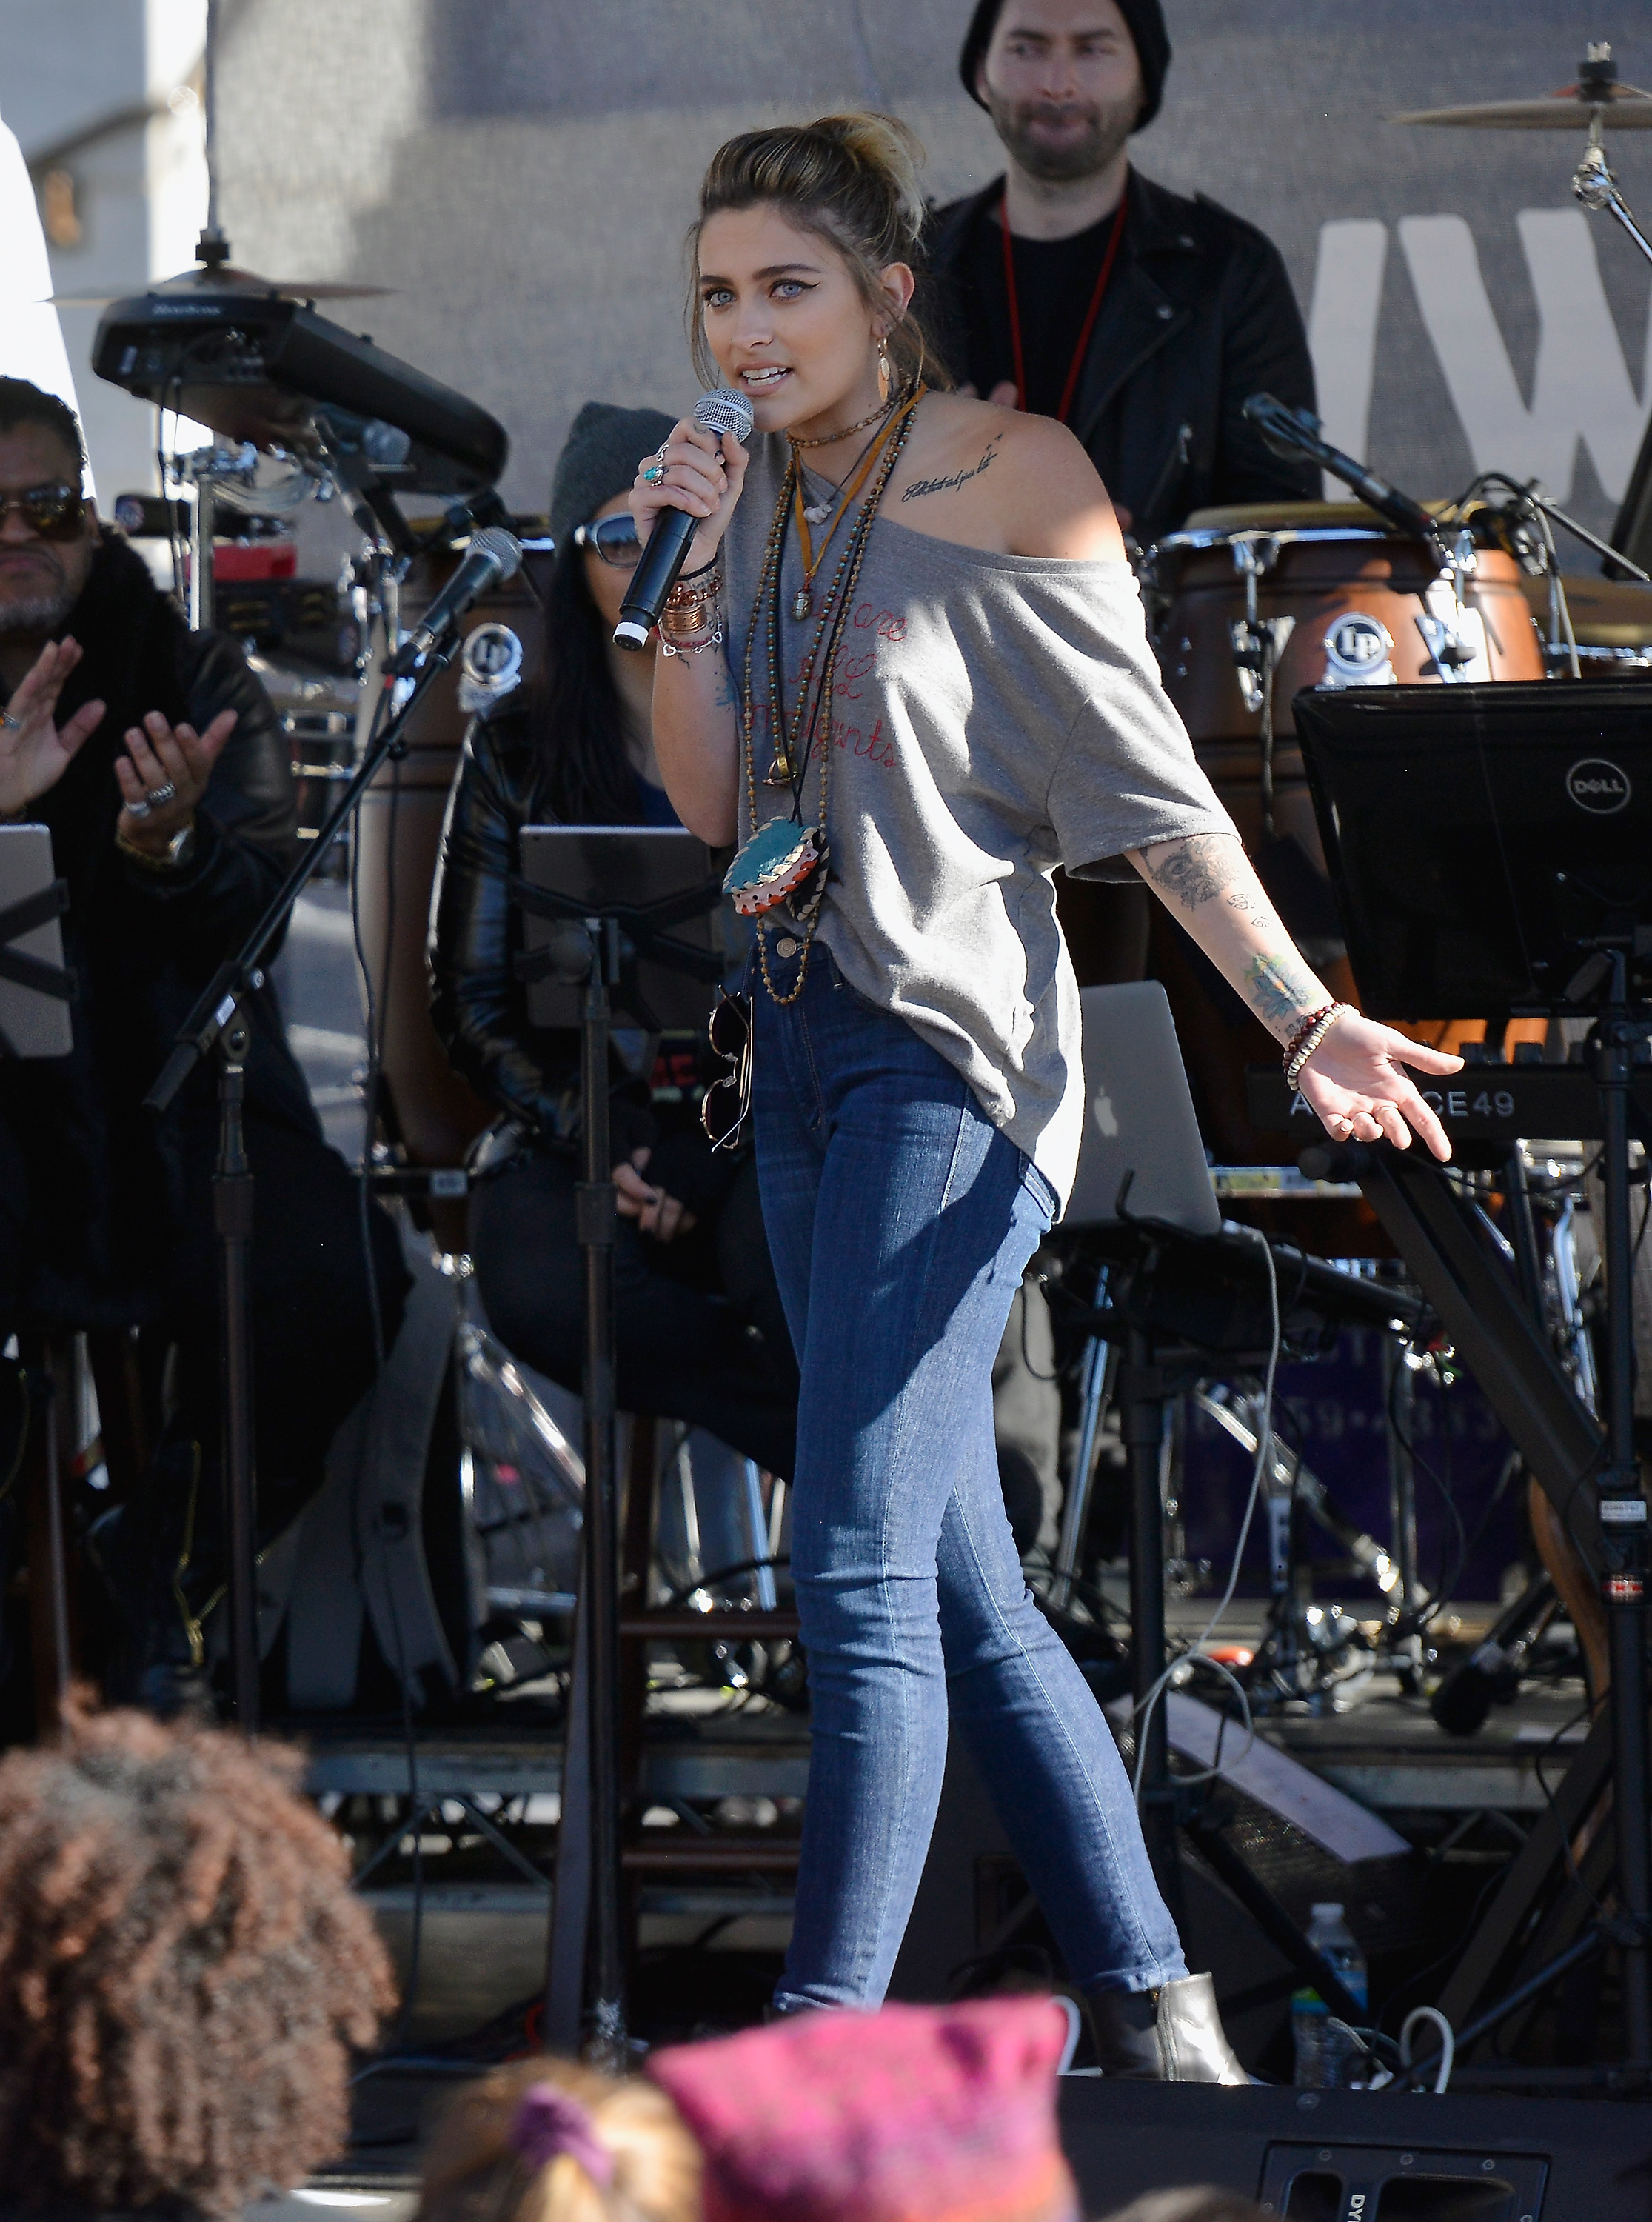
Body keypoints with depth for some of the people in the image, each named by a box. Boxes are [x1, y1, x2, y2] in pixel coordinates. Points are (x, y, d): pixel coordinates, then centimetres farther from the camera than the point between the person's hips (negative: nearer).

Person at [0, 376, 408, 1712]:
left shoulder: (195, 683, 7)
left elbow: (258, 923, -5)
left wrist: (174, 850, -28)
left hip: (167, 1090, 1)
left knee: (334, 1278, -28)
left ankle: (159, 1570, -2)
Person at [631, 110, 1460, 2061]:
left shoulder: (1013, 476, -7)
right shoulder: (757, 499, 11)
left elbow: (1150, 784, -7)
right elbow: (707, 804, 10)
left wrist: (1305, 1018, -13)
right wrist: (688, 579, -3)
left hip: (950, 1042, -7)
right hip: (803, 1037, 7)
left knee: (857, 1569, -14)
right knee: (957, 1586, 9)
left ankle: (827, 2035, -15)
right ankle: (1148, 2000, 17)